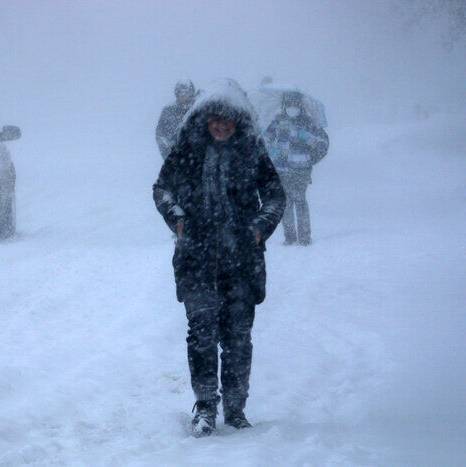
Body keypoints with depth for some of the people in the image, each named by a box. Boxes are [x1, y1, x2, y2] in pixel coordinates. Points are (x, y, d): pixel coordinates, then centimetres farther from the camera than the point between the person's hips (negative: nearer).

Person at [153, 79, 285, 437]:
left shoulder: (252, 153, 3)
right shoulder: (189, 150, 3)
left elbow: (276, 195, 10)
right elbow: (162, 187, 12)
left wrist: (262, 226, -5)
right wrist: (176, 217, -3)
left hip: (242, 259, 1)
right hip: (198, 258, -1)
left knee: (238, 334, 3)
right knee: (202, 328, -10)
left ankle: (235, 408, 15)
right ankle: (206, 407, -4)